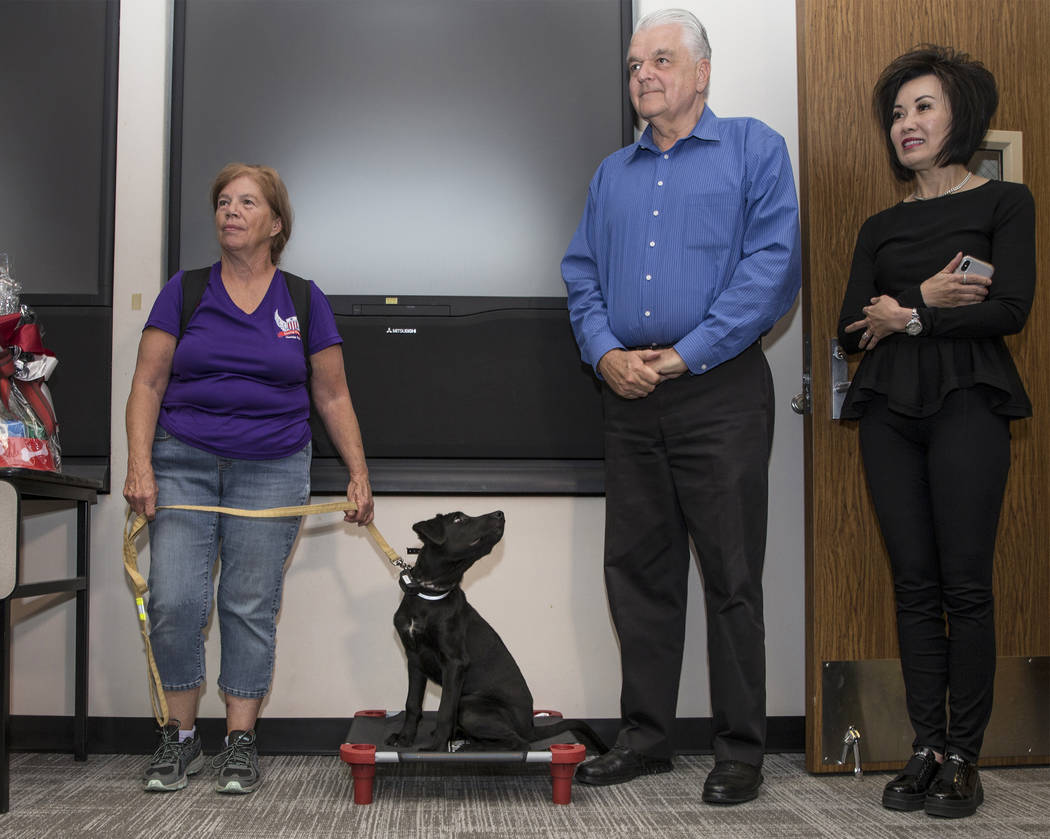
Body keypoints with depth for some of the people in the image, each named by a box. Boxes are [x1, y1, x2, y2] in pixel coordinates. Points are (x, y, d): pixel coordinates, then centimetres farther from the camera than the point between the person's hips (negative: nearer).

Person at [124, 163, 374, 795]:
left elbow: (333, 397, 7)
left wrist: (359, 474, 2)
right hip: (183, 464, 1)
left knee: (252, 606, 0)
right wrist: (139, 465, -9)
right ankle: (181, 737, 10)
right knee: (174, 601, -7)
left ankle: (241, 741, 13)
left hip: (272, 470, 0)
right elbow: (148, 384, 2)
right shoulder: (185, 291, 5)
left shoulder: (304, 301, 5)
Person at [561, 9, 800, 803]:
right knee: (638, 571, 9)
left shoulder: (754, 149, 2)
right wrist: (606, 352, -6)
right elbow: (582, 274, 14)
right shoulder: (612, 173, 18)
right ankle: (646, 734, 21)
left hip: (720, 391, -5)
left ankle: (742, 750, 11)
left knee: (732, 577, -1)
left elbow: (773, 264, -9)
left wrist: (686, 354, -14)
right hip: (630, 395, 5)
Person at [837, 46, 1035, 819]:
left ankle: (964, 757, 4)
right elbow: (852, 327, 7)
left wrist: (906, 317, -5)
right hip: (890, 410, 4)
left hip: (966, 404, -4)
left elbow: (1010, 309, -7)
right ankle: (927, 749, 10)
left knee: (966, 585, -5)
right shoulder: (880, 227, 18)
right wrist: (928, 299, -6)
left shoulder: (1004, 203, 7)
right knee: (914, 584, 3)